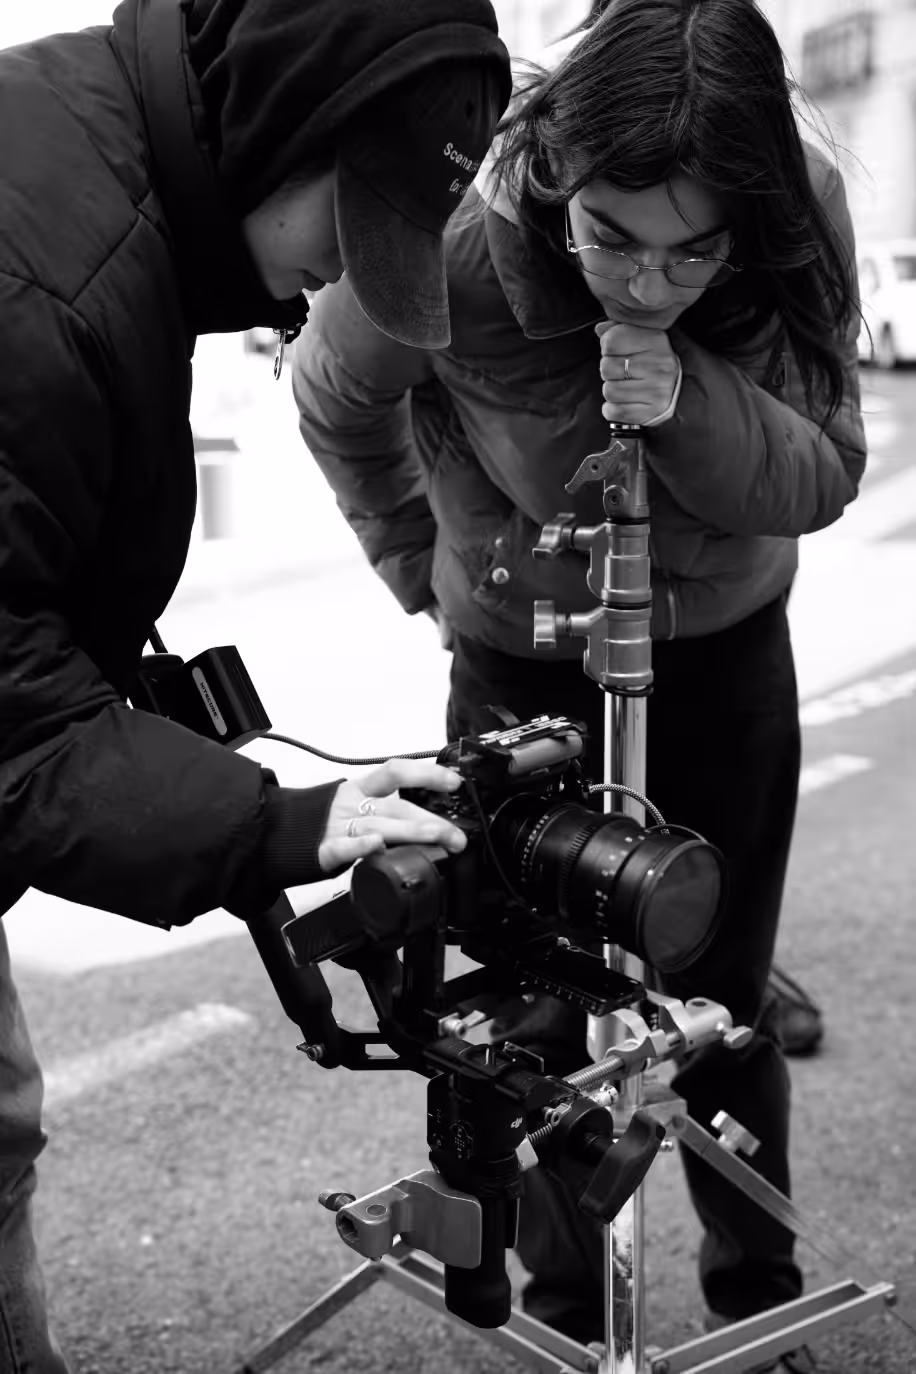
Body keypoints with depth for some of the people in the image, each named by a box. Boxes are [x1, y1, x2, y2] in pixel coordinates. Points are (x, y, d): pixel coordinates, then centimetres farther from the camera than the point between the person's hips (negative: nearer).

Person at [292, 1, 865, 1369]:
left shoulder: (804, 213, -23)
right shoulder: (447, 244, -29)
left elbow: (823, 475, -18)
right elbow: (339, 406, -8)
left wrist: (690, 399, -36)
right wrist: (430, 571, -2)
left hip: (726, 649, 2)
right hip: (524, 663, -1)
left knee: (725, 997, 10)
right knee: (544, 1007, 4)